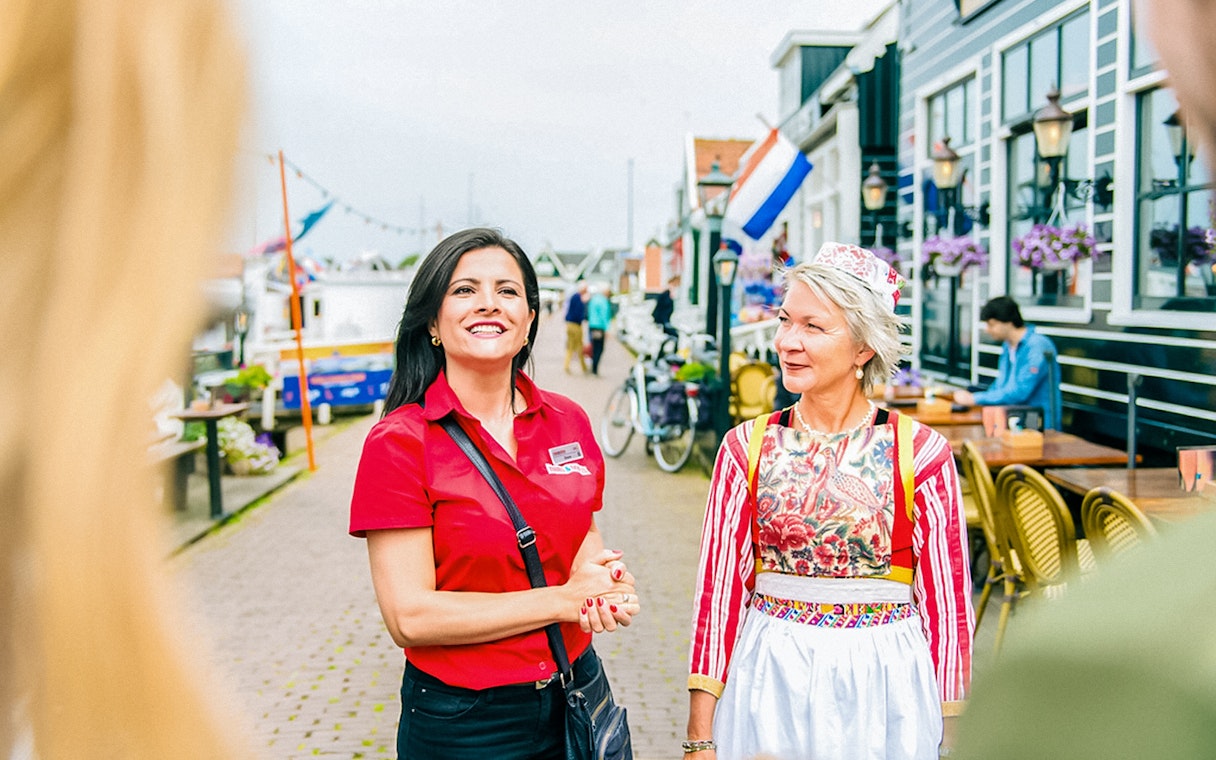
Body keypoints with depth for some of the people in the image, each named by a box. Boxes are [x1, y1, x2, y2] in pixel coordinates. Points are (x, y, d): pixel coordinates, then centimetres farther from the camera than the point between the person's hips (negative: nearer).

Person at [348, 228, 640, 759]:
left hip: (574, 696, 4)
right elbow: (410, 616, -19)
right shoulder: (398, 443, -15)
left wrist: (602, 578, -10)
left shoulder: (569, 421, -2)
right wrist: (564, 599, -18)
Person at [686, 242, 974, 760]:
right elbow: (719, 589, -2)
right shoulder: (746, 446, -3)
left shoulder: (920, 452, -8)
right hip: (768, 685, 1)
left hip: (882, 683, -1)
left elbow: (946, 602, -4)